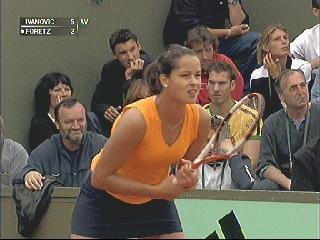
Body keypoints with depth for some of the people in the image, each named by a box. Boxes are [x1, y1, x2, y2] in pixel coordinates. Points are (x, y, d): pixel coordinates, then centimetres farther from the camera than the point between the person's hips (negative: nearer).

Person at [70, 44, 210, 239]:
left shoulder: (200, 119, -18)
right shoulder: (137, 119, -34)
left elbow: (188, 168, 2)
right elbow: (100, 178, -26)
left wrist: (188, 179, -22)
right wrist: (158, 190, -27)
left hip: (154, 200, 5)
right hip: (105, 199, -5)